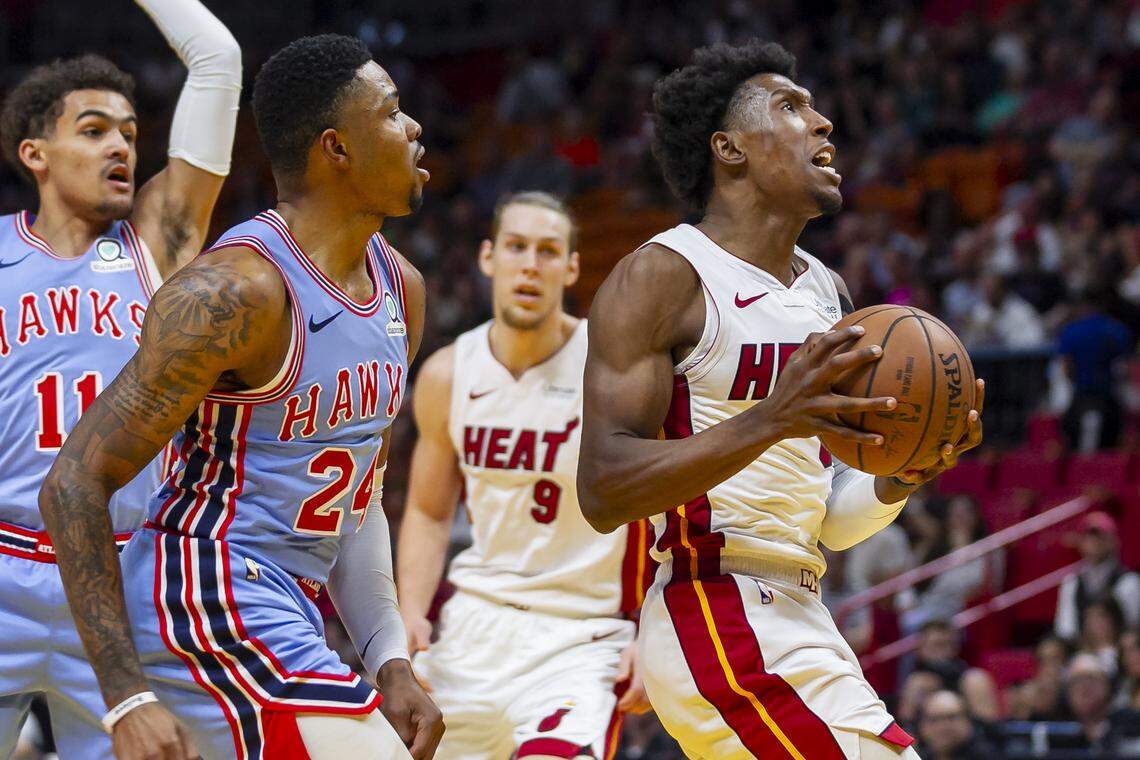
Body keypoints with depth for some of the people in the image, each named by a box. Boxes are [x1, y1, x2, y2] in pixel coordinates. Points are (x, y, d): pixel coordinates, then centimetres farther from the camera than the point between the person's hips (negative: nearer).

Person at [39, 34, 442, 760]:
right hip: (208, 608, -10)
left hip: (285, 615, 10)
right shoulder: (239, 290, -18)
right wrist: (129, 697, -24)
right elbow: (75, 483, -18)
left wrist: (390, 659, 10)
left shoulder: (401, 290, 10)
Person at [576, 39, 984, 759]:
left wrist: (900, 477, 0)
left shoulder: (828, 291, 17)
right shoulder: (662, 276, -8)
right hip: (723, 618, -9)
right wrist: (769, 420, -28)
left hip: (799, 619, 9)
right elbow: (603, 494, -18)